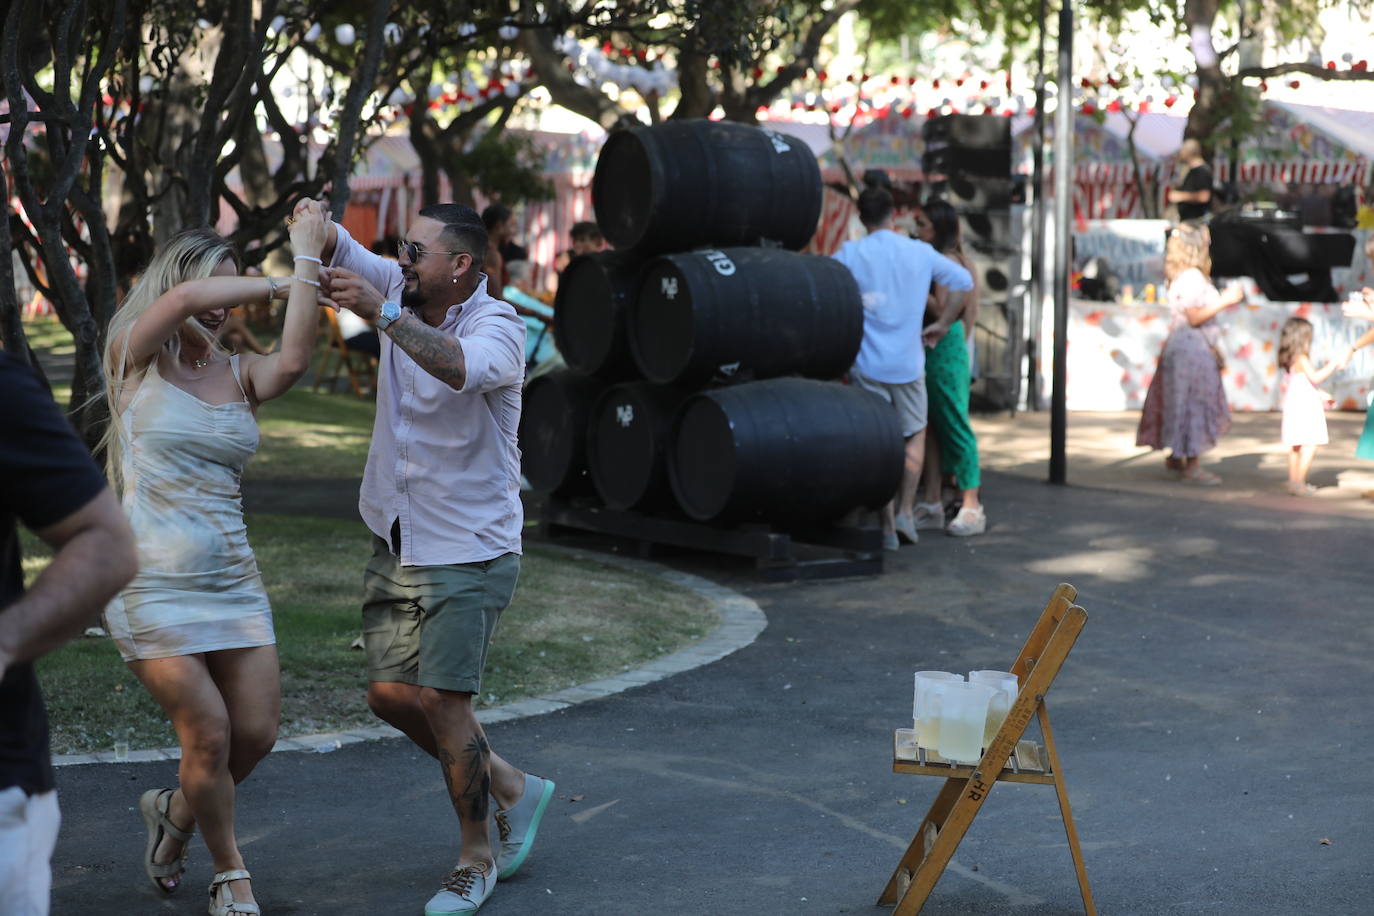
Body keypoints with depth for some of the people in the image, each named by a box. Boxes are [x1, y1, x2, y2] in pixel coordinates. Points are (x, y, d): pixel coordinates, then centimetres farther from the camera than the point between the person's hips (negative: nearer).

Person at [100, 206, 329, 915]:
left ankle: (174, 812, 34)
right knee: (209, 735, -8)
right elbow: (184, 297, -22)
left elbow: (293, 361, -17)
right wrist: (283, 283, -9)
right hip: (152, 581, -5)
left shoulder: (240, 375, 8)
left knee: (256, 734, 4)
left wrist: (308, 257, -12)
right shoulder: (135, 358, -1)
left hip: (231, 578, 5)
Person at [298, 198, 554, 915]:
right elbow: (340, 254, 0)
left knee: (442, 699, -10)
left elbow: (462, 367, -39)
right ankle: (510, 790, 27)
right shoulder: (401, 296, 3)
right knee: (390, 694, 7)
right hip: (396, 542, 8)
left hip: (469, 551, -7)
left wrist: (379, 312, -45)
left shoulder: (498, 326, -17)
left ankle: (478, 856, 8)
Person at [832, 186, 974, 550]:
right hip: (908, 363, 1)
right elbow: (965, 282, 8)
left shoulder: (850, 254, -5)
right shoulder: (921, 253, 1)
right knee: (915, 437, 19)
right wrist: (942, 325, 16)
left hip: (868, 365, -1)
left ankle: (888, 525, 6)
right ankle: (905, 511, 9)